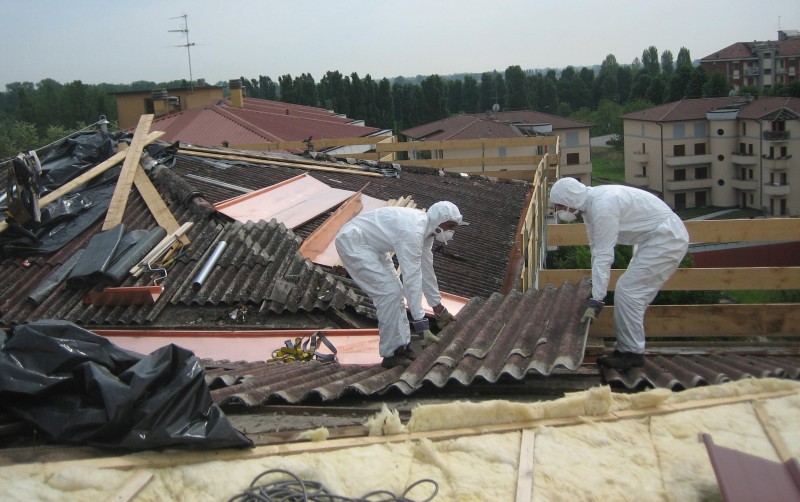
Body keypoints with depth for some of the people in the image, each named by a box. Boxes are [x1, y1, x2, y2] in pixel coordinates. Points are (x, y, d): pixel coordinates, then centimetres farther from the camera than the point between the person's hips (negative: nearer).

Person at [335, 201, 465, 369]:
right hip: (353, 242, -11)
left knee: (395, 291, 8)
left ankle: (401, 347, 14)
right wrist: (421, 324, -32)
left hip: (371, 245, 11)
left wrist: (439, 308, 20)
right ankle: (391, 354, -6)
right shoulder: (413, 232, -29)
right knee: (389, 292, -15)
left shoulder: (426, 229, 2)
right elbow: (412, 280, -32)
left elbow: (426, 270, 13)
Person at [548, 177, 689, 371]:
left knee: (627, 291, -11)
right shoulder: (590, 204, 5)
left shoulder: (602, 206, -26)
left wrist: (596, 300, -27)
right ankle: (625, 348, 19)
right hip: (656, 238, 10)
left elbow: (604, 256, -28)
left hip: (667, 239, -10)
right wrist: (595, 285, 20)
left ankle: (632, 354, -3)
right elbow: (597, 249, 14)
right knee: (633, 293, 12)